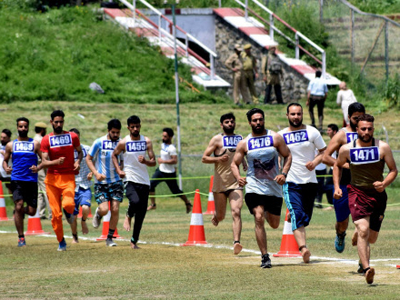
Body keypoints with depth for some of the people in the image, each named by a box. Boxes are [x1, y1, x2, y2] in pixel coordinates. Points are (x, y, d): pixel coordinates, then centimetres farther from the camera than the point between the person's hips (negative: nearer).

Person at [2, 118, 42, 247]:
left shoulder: (35, 144, 6)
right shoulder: (11, 145, 9)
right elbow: (5, 160, 18)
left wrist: (38, 167, -16)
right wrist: (6, 168, -5)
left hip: (32, 181, 1)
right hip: (17, 180, -1)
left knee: (31, 211, 0)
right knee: (18, 206, -16)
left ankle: (19, 212, 37)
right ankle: (21, 237, -7)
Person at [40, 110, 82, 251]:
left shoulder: (72, 136, 6)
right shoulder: (46, 140, 1)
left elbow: (80, 151, 22)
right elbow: (44, 162, -5)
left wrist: (78, 161, 0)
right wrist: (56, 162, -25)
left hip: (68, 177, 0)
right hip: (52, 178, 0)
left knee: (68, 204, -26)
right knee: (55, 213, -1)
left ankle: (69, 213, 13)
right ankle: (61, 242, 16)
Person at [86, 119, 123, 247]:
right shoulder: (99, 142, -6)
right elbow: (88, 159, 1)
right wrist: (96, 173, -13)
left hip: (116, 181, 2)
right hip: (101, 182, -2)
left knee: (115, 209, -6)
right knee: (104, 209, -13)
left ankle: (110, 238, 7)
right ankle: (98, 214, 26)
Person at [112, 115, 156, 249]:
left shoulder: (146, 141, 4)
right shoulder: (123, 143, -2)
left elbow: (153, 162, 3)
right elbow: (114, 155, 14)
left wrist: (145, 161, -19)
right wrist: (118, 170, -1)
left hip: (144, 181, 3)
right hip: (130, 179, -3)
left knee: (141, 213, 3)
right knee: (135, 201, -31)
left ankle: (134, 241, 16)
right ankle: (128, 217, 3)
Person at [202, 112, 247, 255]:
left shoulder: (240, 139, 12)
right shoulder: (217, 139, -1)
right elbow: (204, 158, -3)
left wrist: (244, 163, 9)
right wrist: (218, 159, -20)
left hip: (235, 183, 2)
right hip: (220, 184, -2)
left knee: (236, 212, -17)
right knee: (220, 216, 10)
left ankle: (236, 243, -26)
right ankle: (215, 216, 48)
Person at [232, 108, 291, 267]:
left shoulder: (275, 138, 0)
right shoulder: (244, 143, 1)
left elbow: (288, 156, 6)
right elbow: (234, 163, 7)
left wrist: (284, 174, -11)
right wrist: (238, 178, -14)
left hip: (274, 187, 1)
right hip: (254, 187, -1)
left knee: (274, 224, 11)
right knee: (259, 219, -19)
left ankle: (267, 212, 50)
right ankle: (265, 257, -14)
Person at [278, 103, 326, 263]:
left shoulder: (312, 132, 5)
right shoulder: (281, 135, 5)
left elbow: (324, 151, 8)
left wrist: (315, 161, -12)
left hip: (310, 182, 2)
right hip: (291, 182, -2)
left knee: (305, 218, 9)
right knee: (297, 215, -21)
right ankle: (303, 248, -32)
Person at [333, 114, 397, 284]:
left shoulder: (383, 147, -5)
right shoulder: (347, 149, -4)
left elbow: (393, 170, 2)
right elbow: (337, 166, 16)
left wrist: (384, 183, -17)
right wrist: (337, 187, 5)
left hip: (378, 194, 2)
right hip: (357, 193, -2)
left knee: (372, 238, 12)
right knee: (363, 230, -24)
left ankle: (358, 236, 51)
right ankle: (367, 269, -32)